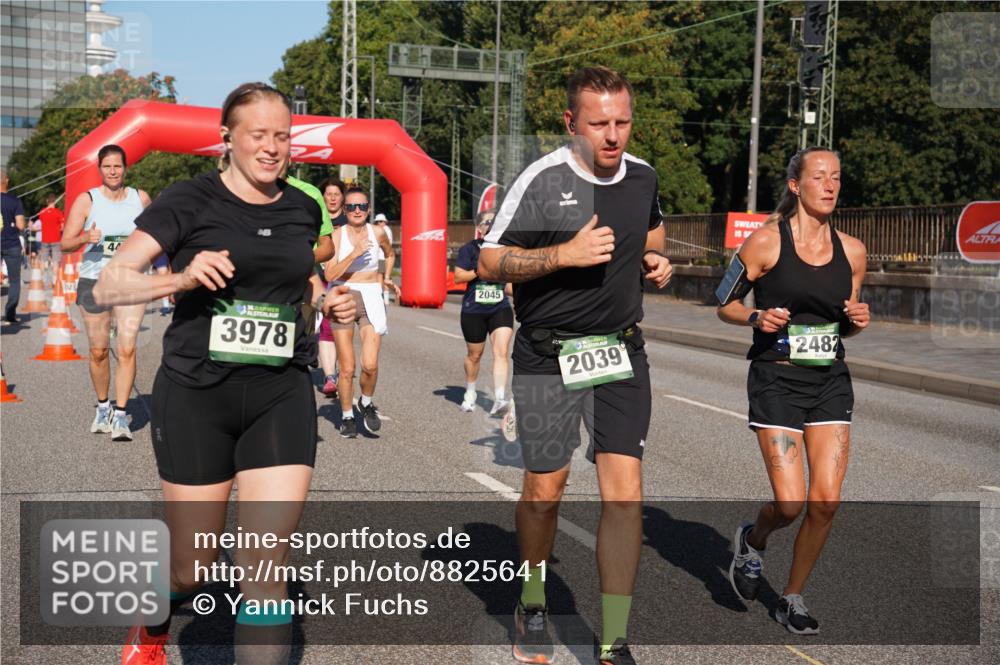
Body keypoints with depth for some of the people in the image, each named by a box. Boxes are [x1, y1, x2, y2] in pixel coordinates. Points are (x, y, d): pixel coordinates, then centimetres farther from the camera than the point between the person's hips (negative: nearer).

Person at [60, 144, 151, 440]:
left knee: (127, 349, -11)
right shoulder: (86, 200, -1)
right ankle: (103, 407, 27)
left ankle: (121, 415, -7)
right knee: (99, 352, 7)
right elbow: (65, 242, -5)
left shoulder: (140, 198, 4)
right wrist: (86, 238, -24)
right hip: (94, 282, 0)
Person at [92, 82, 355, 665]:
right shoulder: (189, 201, -6)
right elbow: (108, 287, -9)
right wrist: (182, 278, -26)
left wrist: (331, 301, 5)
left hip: (282, 396, 3)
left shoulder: (303, 209, 7)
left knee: (266, 566, -6)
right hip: (196, 394, -2)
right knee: (192, 567, 11)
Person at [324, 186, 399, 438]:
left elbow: (390, 254, 25)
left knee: (370, 365, -13)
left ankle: (366, 402, 17)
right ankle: (347, 416, 21)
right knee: (347, 369, 0)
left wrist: (386, 278, 13)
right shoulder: (337, 236, -4)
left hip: (371, 301, 1)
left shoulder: (377, 233, 2)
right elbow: (329, 275, -15)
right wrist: (354, 254, -22)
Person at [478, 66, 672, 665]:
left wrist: (655, 260, 4)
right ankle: (533, 604, 36)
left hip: (622, 352, 3)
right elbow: (489, 262, -10)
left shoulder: (643, 176, 4)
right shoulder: (543, 181, -12)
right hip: (548, 357, -3)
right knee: (544, 491, 8)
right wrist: (566, 253, -21)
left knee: (625, 493, -5)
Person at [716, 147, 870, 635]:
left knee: (826, 500, -3)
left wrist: (858, 320, -4)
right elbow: (725, 305, 2)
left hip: (830, 382, 4)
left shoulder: (851, 251, 7)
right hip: (777, 380, -4)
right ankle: (752, 541, 26)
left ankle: (793, 599, 18)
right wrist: (756, 318, -16)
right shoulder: (766, 241, -6)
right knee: (791, 503, -10)